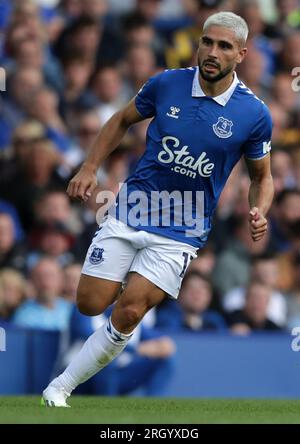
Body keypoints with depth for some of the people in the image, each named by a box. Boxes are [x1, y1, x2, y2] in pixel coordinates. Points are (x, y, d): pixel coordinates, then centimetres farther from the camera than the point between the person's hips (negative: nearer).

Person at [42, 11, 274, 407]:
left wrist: (259, 212, -13)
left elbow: (261, 176, 7)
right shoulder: (167, 84, -5)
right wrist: (90, 168, 5)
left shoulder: (254, 114, -8)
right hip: (131, 209, 2)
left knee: (129, 312, -16)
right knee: (90, 304, -5)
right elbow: (123, 120, 13)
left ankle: (61, 387, -3)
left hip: (181, 231, -2)